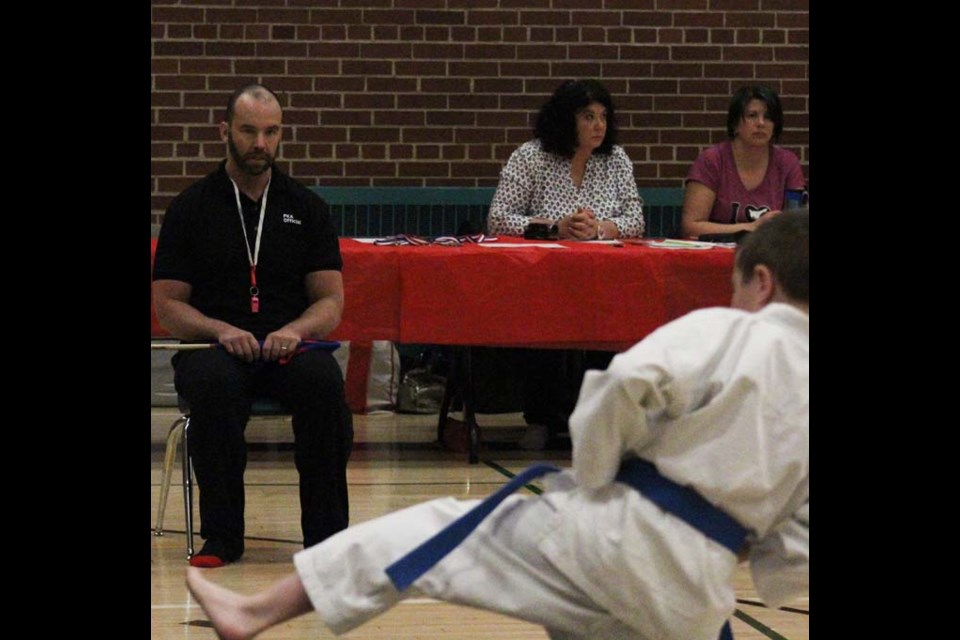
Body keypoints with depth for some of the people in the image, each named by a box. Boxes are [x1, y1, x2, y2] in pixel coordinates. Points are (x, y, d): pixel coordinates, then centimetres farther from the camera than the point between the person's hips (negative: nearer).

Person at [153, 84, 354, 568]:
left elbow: (331, 302, 10)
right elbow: (168, 305, 4)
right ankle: (222, 534, -23)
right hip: (212, 345, -1)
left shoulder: (305, 207, 14)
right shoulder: (191, 208, 9)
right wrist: (221, 330, -15)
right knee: (215, 386, -38)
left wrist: (295, 330, -12)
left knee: (324, 382, -34)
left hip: (289, 346, 1)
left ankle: (326, 533, -22)